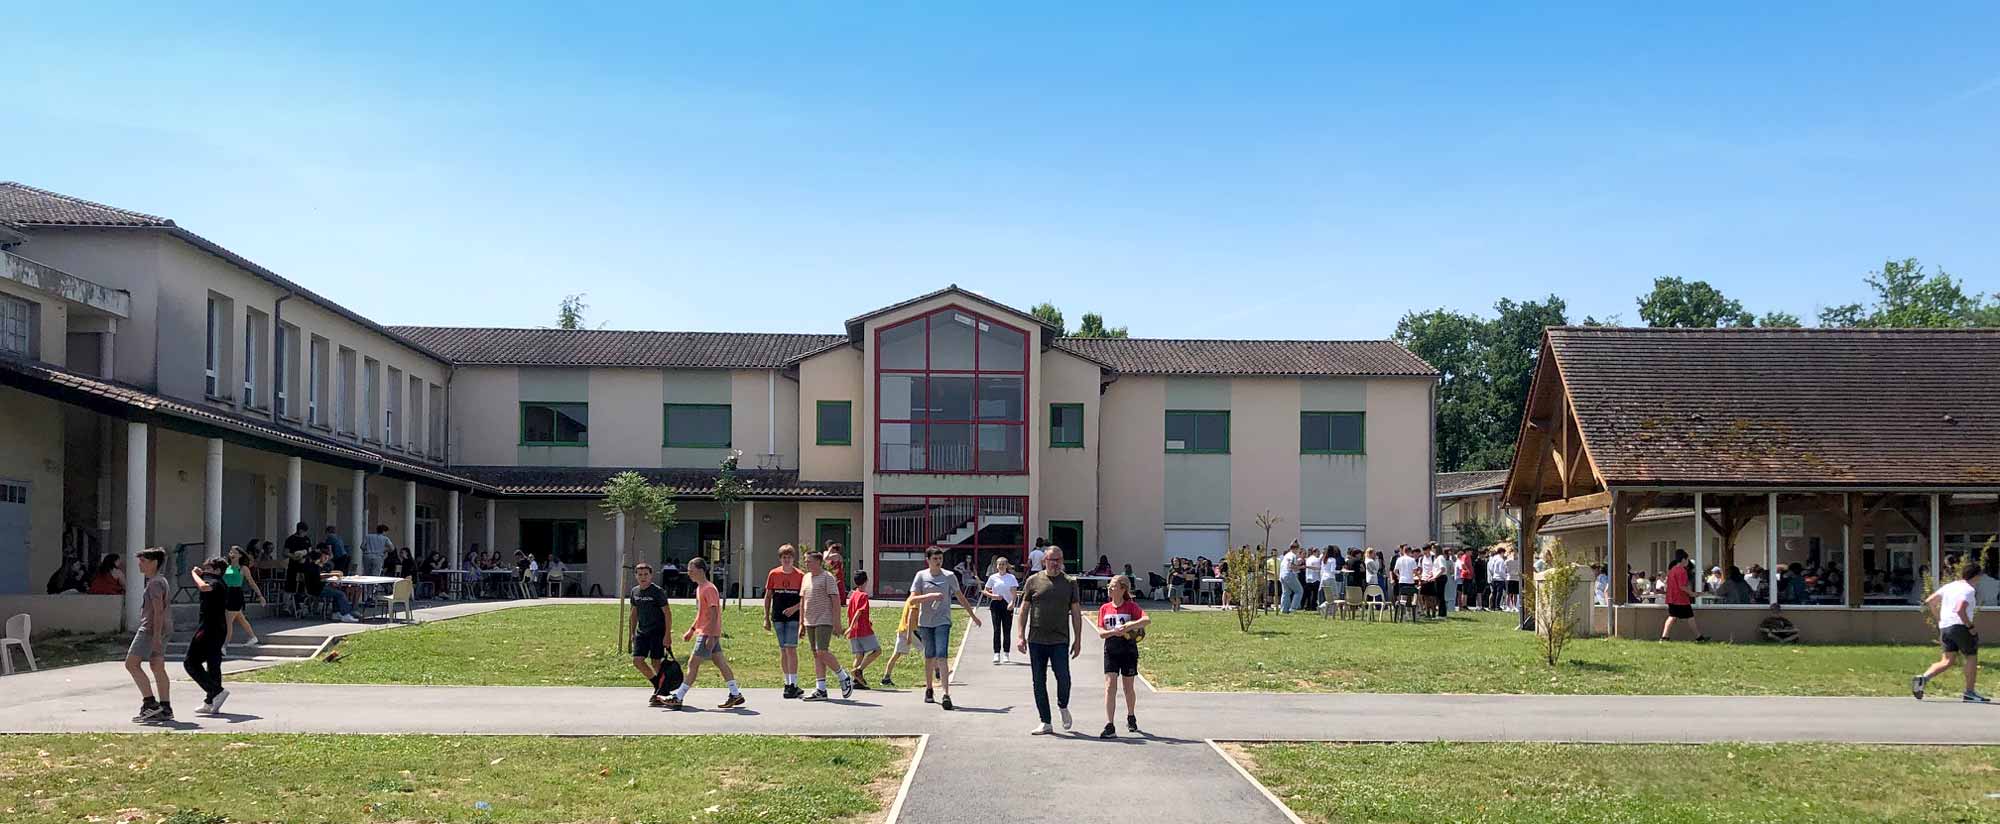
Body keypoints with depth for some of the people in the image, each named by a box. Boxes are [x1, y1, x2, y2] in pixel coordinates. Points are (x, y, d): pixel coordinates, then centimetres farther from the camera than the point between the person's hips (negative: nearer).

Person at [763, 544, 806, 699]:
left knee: (790, 648, -11)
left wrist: (795, 608, -15)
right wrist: (766, 618, 6)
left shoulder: (800, 575, -1)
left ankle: (793, 684, -11)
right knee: (783, 650, 7)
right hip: (778, 617, 3)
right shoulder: (773, 574, 5)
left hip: (793, 617, -3)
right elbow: (768, 596, 10)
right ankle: (787, 683, 16)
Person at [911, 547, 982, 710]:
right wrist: (930, 596, -20)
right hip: (925, 622, 2)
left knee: (942, 656, -13)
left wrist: (973, 615, 17)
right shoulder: (921, 575, 1)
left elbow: (960, 597, 12)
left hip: (942, 621, -1)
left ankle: (946, 694, -19)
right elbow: (912, 599, -6)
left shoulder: (949, 576, 1)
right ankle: (928, 689, 30)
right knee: (929, 656, 12)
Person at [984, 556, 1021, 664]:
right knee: (997, 630, -5)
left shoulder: (1011, 577, 3)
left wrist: (1012, 602, -22)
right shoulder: (992, 578, 6)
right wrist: (993, 596, -10)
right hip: (996, 605, 0)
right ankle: (996, 654, -6)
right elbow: (986, 592, 10)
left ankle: (1006, 654, 12)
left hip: (1008, 606, 0)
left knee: (1007, 631, 4)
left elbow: (1014, 592, -5)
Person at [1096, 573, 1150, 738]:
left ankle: (1131, 718, 37)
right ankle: (1109, 727, -14)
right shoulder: (1104, 608, 4)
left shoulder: (1131, 606, -5)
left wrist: (1130, 625, -30)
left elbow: (1147, 620, -20)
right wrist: (1114, 632, -20)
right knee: (1110, 686, -10)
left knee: (1129, 687, 12)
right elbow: (1100, 633, -1)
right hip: (1111, 650, 2)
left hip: (1129, 650, -2)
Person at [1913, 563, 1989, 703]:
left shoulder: (1948, 586, 15)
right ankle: (1969, 692, 7)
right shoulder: (1969, 590, -9)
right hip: (1960, 626, -7)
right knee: (1971, 657, 7)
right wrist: (1971, 627, -14)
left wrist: (1939, 619, 24)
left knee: (1948, 660, 7)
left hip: (1944, 627, 7)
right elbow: (1960, 610, -22)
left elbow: (1929, 601, 17)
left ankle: (1923, 678, -14)